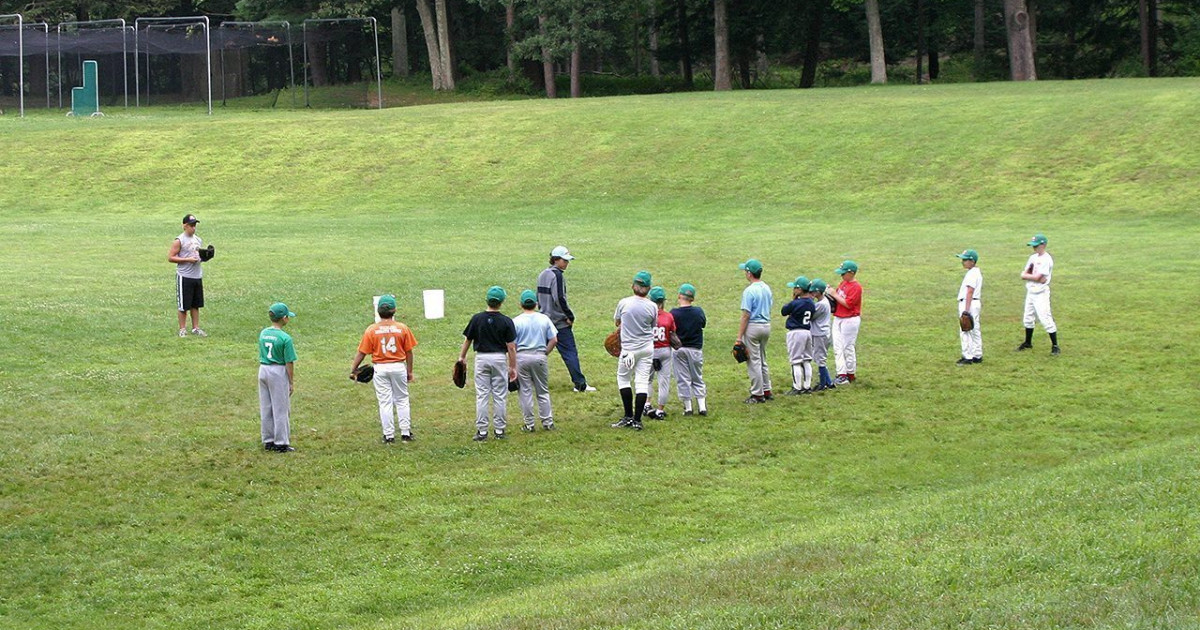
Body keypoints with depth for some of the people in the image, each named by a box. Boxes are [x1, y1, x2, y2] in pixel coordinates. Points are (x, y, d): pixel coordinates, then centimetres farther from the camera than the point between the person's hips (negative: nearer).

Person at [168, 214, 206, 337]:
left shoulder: (198, 240, 13)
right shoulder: (179, 241, -8)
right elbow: (170, 257, -11)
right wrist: (188, 260, -18)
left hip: (197, 275, 6)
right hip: (184, 276, -6)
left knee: (196, 304, 10)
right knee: (183, 305, 0)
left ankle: (196, 328, 17)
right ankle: (182, 329, 7)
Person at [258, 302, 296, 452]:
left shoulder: (263, 333, 2)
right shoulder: (285, 338, -17)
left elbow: (261, 356, 9)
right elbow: (289, 363, -14)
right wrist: (292, 382, -6)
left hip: (263, 371, 6)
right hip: (278, 373, -6)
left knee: (265, 408, 13)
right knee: (281, 409, 3)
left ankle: (268, 441, 21)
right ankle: (281, 443, 7)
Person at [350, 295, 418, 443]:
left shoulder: (371, 330, -7)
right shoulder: (402, 328, -4)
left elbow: (362, 353, -5)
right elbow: (409, 352, 1)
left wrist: (353, 369, 4)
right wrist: (410, 372, 11)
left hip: (380, 368, -1)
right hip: (399, 367, 1)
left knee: (385, 402, 5)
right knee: (402, 400, 13)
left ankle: (389, 435, 6)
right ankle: (405, 433, 14)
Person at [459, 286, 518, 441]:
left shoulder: (477, 319, -6)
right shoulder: (506, 321, -9)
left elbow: (468, 340, 5)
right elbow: (511, 347, -7)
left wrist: (462, 357, 20)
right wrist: (513, 367, 1)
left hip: (481, 358, 1)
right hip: (499, 358, -1)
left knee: (481, 396, 3)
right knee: (500, 396, 7)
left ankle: (481, 431, 2)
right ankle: (499, 430, 9)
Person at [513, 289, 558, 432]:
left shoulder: (516, 321, -8)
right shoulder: (544, 319, 0)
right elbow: (554, 340, -2)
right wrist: (544, 353, 8)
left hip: (521, 357, -2)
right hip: (539, 357, 2)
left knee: (525, 392, 6)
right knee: (543, 392, 12)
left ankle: (529, 424, 7)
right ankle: (547, 422, 12)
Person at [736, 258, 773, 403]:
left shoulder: (749, 291, -17)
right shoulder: (767, 288, 7)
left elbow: (746, 315, -18)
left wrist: (739, 337, -16)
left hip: (753, 326, -8)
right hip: (767, 325, 8)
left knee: (754, 361, -1)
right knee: (762, 360, 18)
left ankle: (758, 394, 1)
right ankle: (766, 391, 22)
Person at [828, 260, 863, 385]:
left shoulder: (856, 287, -16)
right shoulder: (843, 283, 11)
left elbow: (848, 304, -22)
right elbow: (838, 297, 18)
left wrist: (835, 295, -17)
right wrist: (830, 292, -1)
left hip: (850, 320, -9)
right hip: (838, 319, 9)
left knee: (848, 348, 0)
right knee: (837, 348, 4)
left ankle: (850, 374, 11)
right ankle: (841, 374, 5)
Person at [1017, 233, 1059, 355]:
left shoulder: (1046, 260, -16)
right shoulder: (1033, 257, 10)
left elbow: (1038, 277, -21)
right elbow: (1023, 275, 6)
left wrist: (1026, 275, -5)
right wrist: (1034, 277, -12)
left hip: (1041, 294, -9)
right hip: (1030, 292, 9)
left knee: (1046, 319, -11)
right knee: (1028, 318, 18)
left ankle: (1055, 346, -6)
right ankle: (1028, 343, 33)